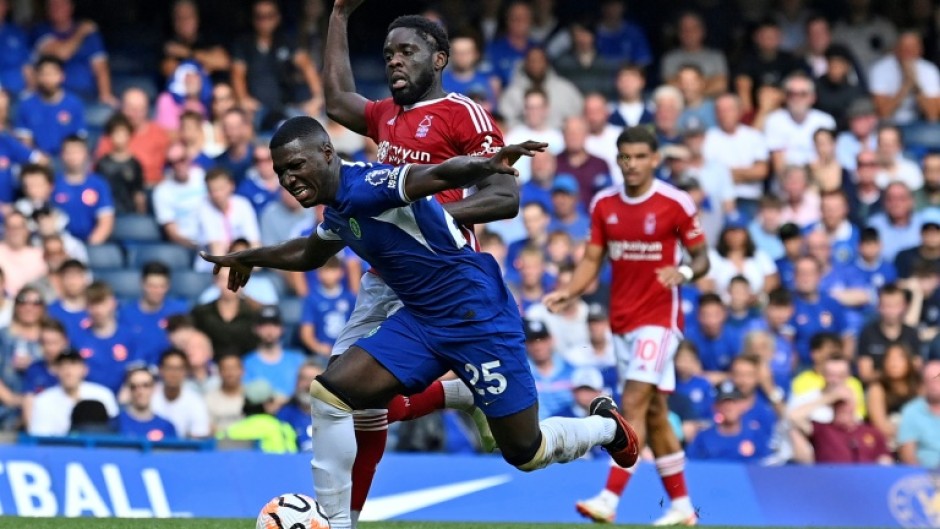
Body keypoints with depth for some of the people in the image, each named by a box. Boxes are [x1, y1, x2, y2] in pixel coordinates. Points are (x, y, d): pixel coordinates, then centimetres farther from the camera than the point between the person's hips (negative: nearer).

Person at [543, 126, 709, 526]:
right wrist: (567, 293, -8)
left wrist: (684, 272, -26)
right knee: (654, 413, 11)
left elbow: (702, 258, -4)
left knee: (634, 403, -17)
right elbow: (593, 259, 9)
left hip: (659, 317, -6)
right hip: (622, 321, 6)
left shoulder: (675, 203, -9)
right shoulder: (604, 204, 5)